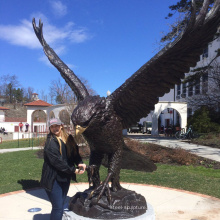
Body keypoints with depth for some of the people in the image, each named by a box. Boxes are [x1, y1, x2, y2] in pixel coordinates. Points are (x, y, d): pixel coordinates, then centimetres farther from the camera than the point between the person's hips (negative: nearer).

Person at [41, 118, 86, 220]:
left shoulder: (69, 139, 7)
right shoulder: (50, 142, -13)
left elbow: (75, 153, 5)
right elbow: (57, 161, -21)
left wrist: (79, 163, -16)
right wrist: (74, 170, -19)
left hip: (65, 178, 7)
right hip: (53, 179, -6)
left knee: (61, 206, 18)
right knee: (57, 207, -3)